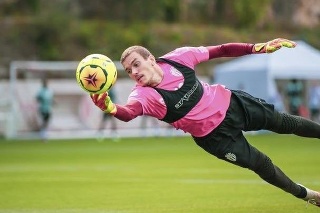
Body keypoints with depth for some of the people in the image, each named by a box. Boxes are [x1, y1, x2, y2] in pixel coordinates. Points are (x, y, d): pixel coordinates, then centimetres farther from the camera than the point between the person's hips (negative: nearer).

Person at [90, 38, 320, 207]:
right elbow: (128, 113, -52)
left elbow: (220, 51, -11)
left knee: (285, 123, 19)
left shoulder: (176, 58, -21)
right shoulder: (143, 95, -30)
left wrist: (258, 47, -16)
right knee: (261, 165, 8)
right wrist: (110, 107, -75)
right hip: (214, 134, -2)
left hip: (231, 103, 2)